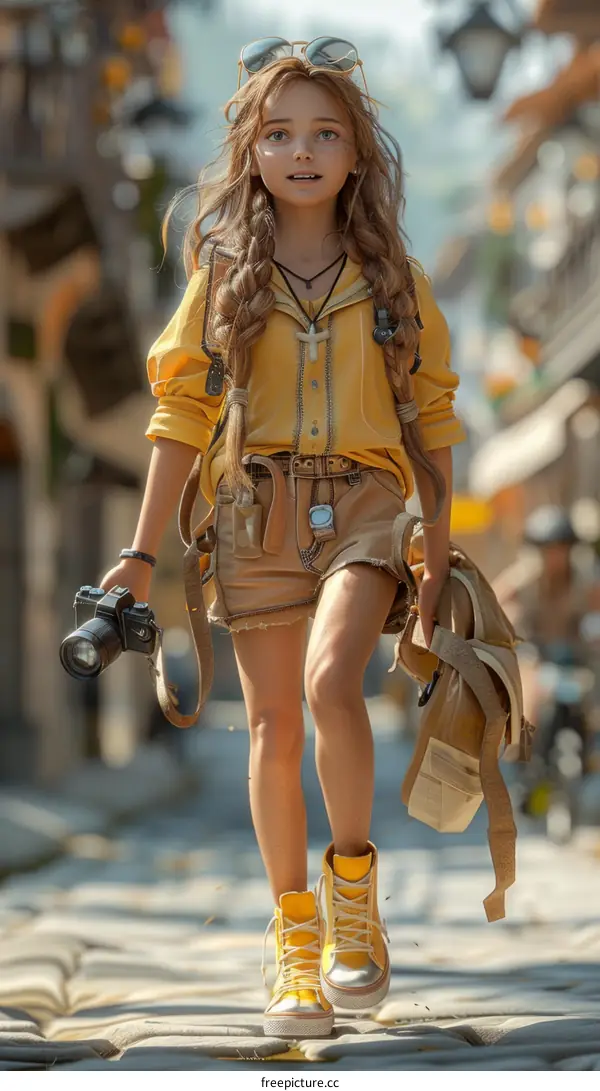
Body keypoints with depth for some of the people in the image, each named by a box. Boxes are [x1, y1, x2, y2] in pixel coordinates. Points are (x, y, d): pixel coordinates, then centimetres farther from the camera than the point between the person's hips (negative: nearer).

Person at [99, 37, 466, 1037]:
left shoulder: (391, 276, 6)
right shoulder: (223, 273, 6)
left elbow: (429, 413, 9)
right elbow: (182, 413, 6)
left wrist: (440, 558, 6)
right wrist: (142, 554, 2)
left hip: (362, 502, -1)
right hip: (256, 508, 1)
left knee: (330, 682, -25)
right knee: (273, 723, 3)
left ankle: (353, 882, -6)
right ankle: (297, 944, 13)